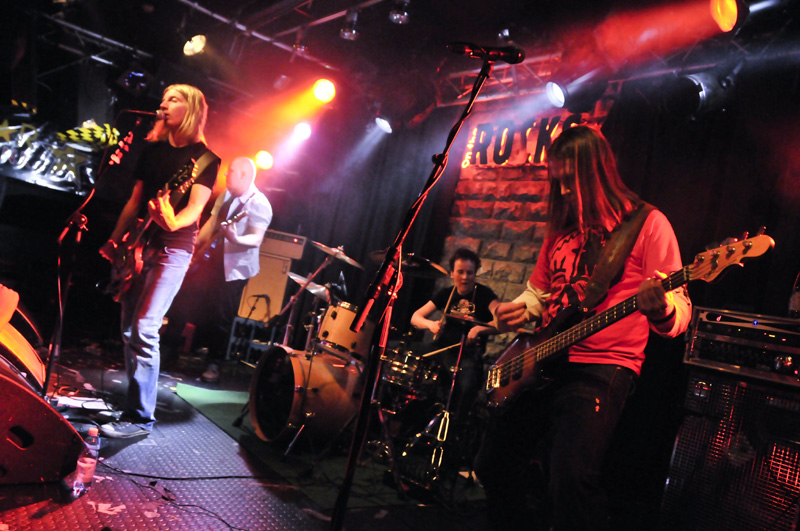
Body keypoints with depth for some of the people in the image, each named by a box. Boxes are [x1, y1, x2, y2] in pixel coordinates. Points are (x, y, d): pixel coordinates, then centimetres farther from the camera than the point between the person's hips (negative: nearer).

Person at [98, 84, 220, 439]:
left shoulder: (204, 157, -3)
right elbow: (135, 200, 17)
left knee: (144, 329, -14)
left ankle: (140, 416, -7)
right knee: (128, 328, 9)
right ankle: (134, 396, 24)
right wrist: (115, 239, 11)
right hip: (137, 245, 7)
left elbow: (196, 208, -14)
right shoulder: (153, 149, 15)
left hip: (172, 249, -7)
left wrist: (172, 222, -34)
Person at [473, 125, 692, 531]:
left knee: (570, 477, -28)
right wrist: (515, 312, 2)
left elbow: (680, 313, -9)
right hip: (541, 364, 7)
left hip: (603, 367, -7)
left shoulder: (647, 223, -4)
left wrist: (661, 309, -33)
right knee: (491, 465, 9)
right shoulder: (562, 227, 14)